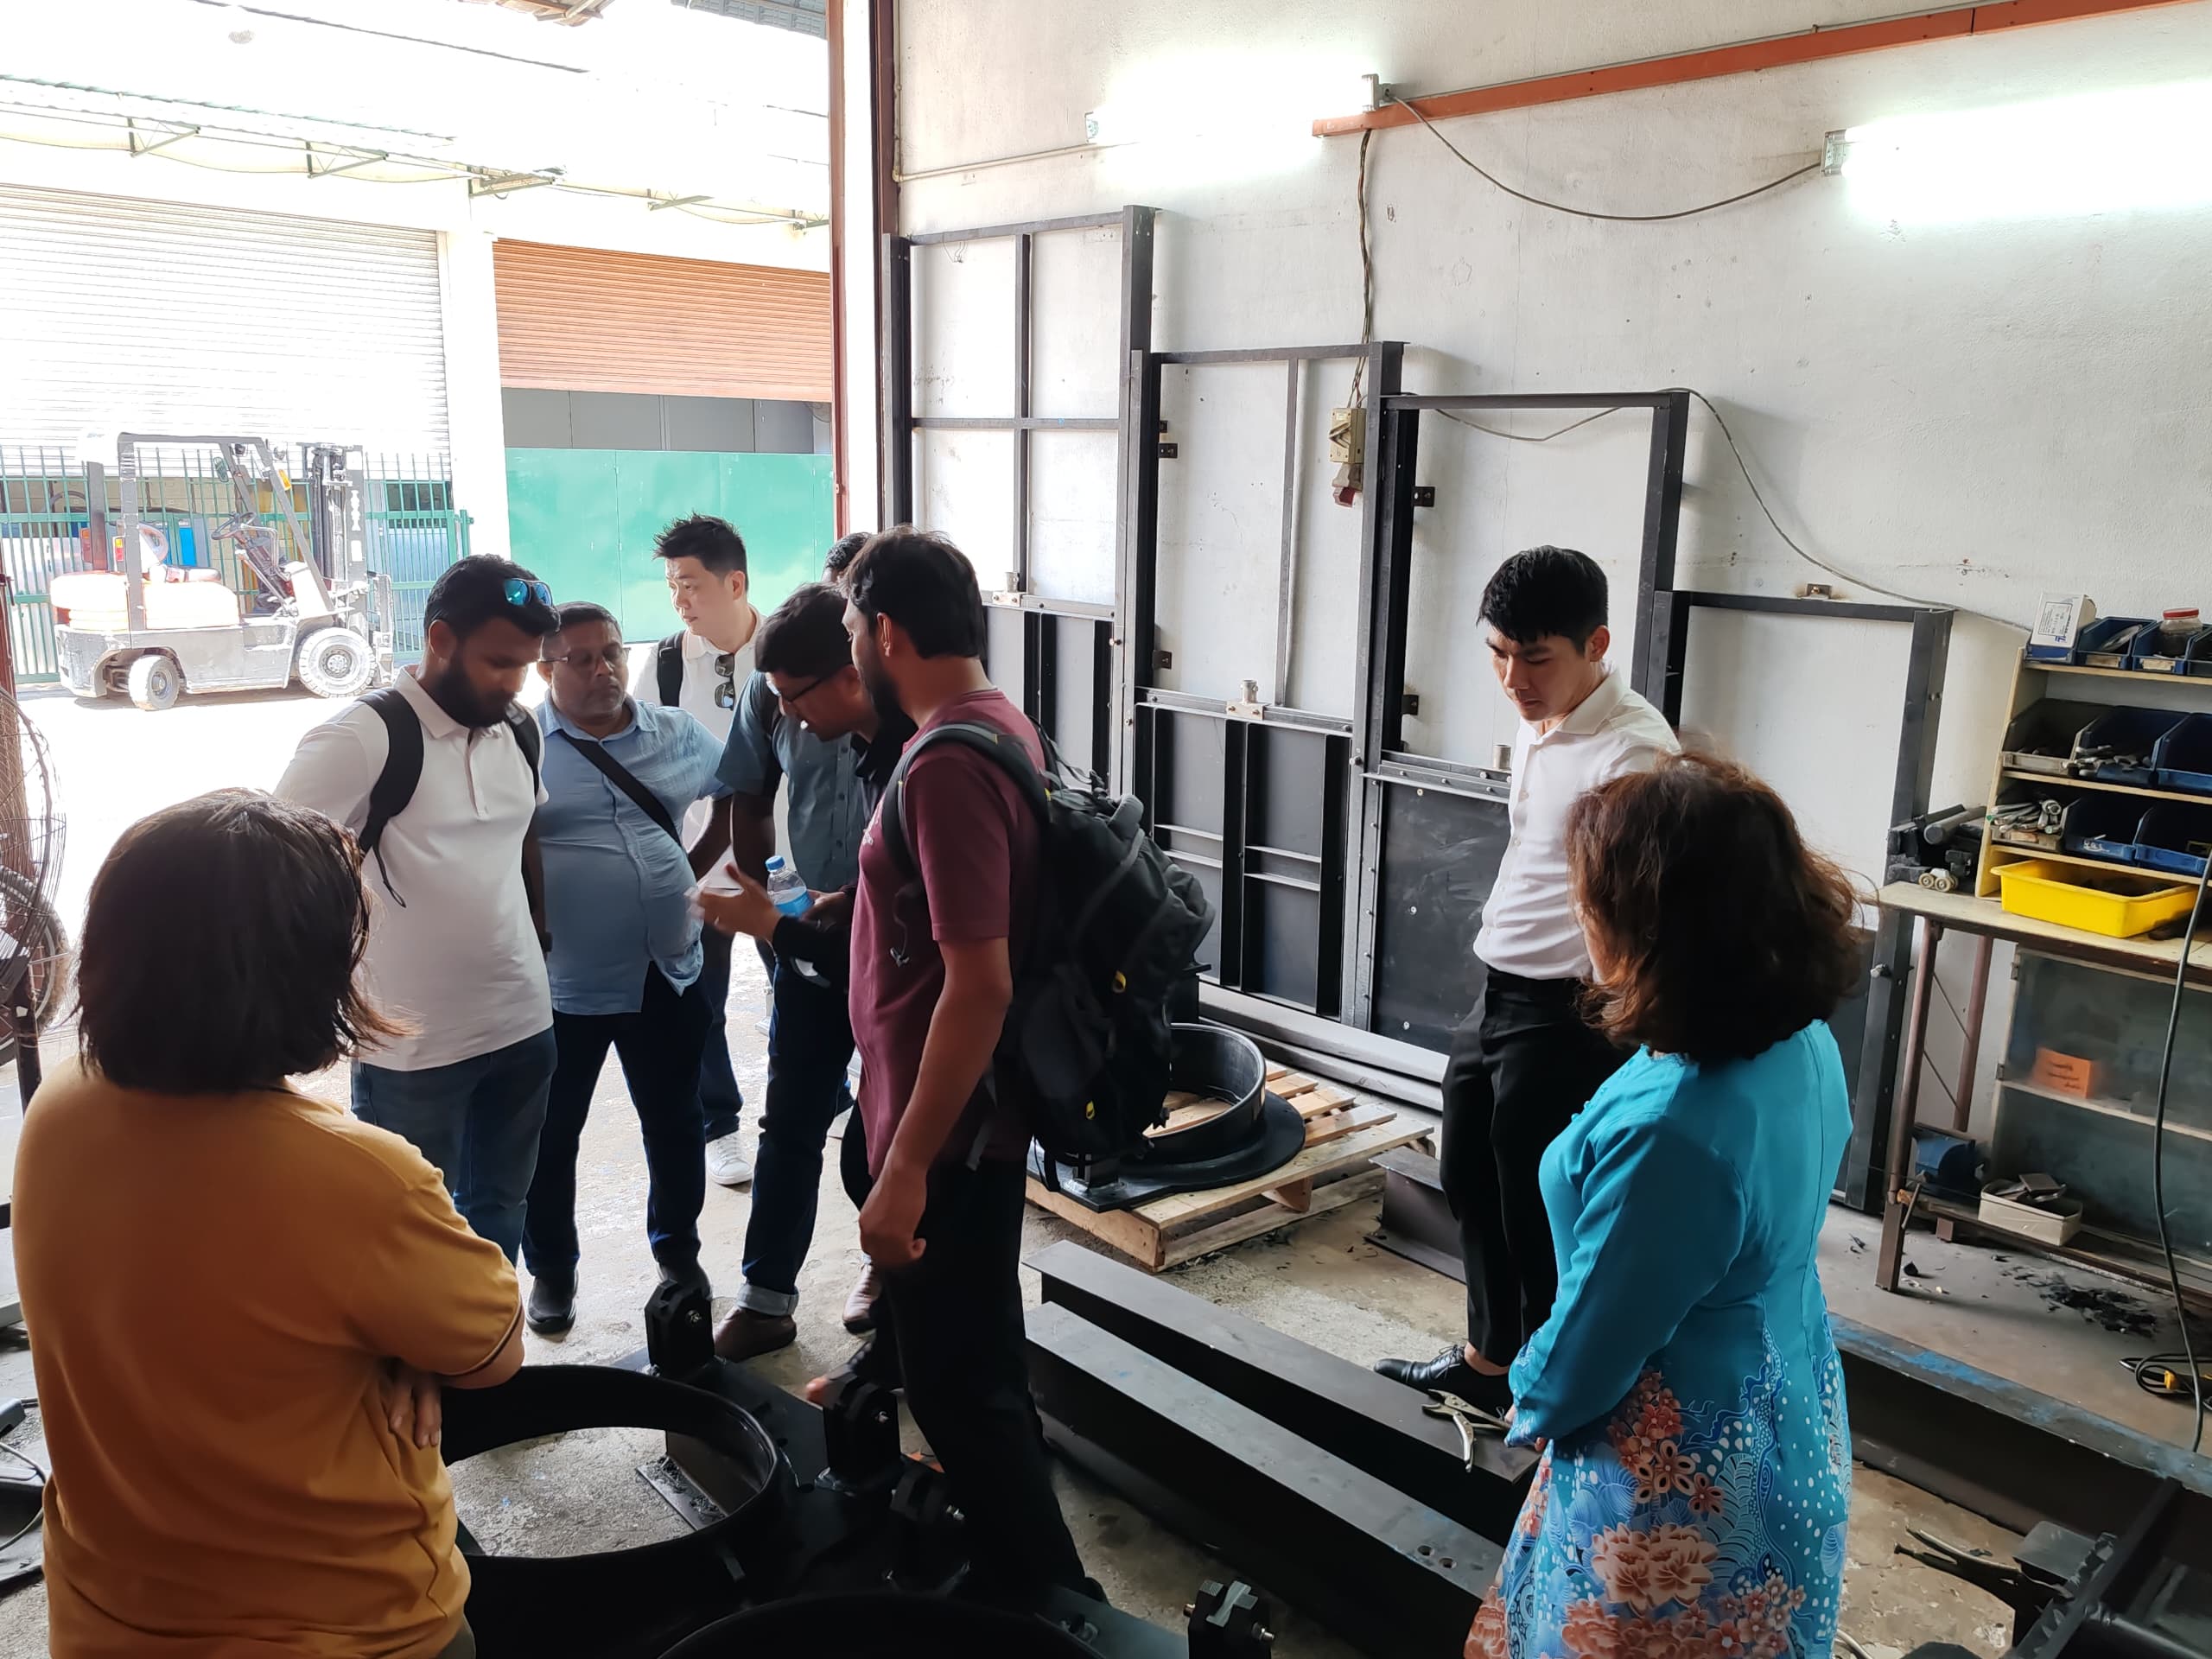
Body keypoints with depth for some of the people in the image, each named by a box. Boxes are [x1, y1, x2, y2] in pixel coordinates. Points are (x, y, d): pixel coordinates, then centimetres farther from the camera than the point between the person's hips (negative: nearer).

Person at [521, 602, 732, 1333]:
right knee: (551, 1138, 13)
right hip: (562, 987, -3)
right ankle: (551, 1270, 33)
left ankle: (678, 1249, 39)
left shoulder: (677, 733, 3)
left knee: (675, 1127, 18)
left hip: (669, 976, 3)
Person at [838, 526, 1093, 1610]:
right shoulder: (1001, 727, 5)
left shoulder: (948, 766, -25)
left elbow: (979, 985, -29)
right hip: (976, 1114, 10)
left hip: (947, 1132, -10)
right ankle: (1012, 1571, 46)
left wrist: (907, 1168, -25)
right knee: (977, 1363, 26)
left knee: (960, 1387, 5)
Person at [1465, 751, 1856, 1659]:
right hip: (1788, 1408, 8)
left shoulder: (1666, 1132, -38)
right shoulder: (1804, 1042, -10)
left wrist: (1533, 1401, -1)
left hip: (1684, 1474, -8)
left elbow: (1596, 1326, -23)